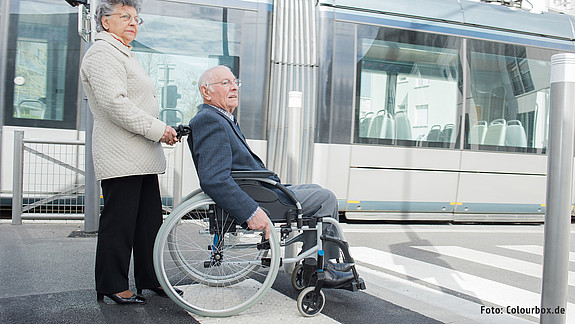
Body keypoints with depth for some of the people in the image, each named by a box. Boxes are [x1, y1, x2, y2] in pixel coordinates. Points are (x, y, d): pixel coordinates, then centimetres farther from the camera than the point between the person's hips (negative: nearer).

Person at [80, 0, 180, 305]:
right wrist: (157, 129, -18)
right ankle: (112, 287, 8)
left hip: (142, 158, 10)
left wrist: (165, 130, 18)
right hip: (121, 157, -10)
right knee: (119, 222, -4)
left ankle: (149, 278, 22)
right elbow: (114, 103, -21)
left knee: (149, 219, 12)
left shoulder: (125, 56, 27)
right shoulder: (103, 53, -7)